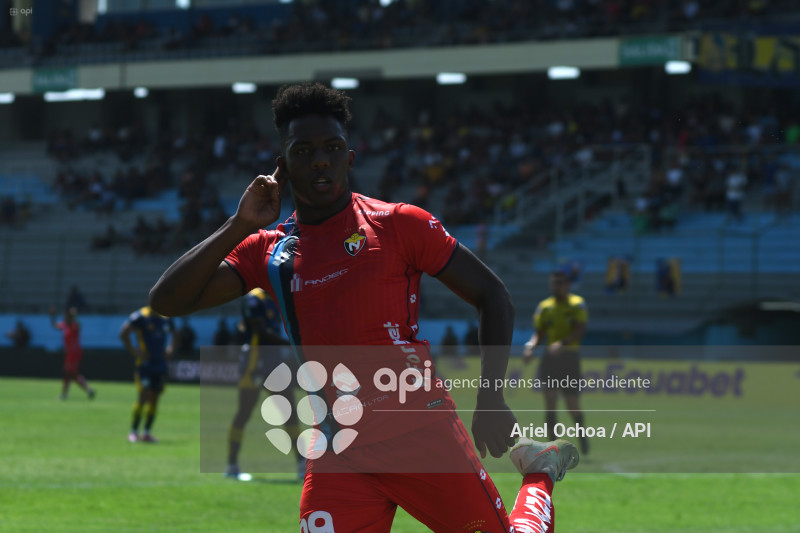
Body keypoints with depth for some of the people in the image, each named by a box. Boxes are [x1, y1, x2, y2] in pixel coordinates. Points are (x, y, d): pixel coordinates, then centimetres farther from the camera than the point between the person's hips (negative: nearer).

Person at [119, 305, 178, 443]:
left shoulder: (166, 319, 11)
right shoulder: (140, 316, -8)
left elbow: (175, 336, 28)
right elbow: (123, 333, -11)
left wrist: (170, 349, 11)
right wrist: (134, 352, -14)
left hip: (160, 364, 6)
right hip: (144, 363, -6)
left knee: (154, 398, 4)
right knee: (143, 396, -13)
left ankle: (147, 433, 11)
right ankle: (133, 432, -3)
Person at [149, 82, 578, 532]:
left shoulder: (399, 224, -1)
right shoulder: (267, 251, 9)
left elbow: (493, 297, 3)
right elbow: (167, 300, 2)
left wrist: (491, 400, -5)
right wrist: (240, 226, -5)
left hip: (424, 432, -3)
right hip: (341, 459, 3)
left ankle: (539, 470, 31)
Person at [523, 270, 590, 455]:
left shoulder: (577, 304, -1)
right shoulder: (544, 306, 9)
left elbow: (580, 331, -13)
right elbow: (539, 333, 9)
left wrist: (562, 343, -29)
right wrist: (531, 345, -12)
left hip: (570, 355, -2)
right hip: (550, 357, 2)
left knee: (572, 403, 2)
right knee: (550, 400, -9)